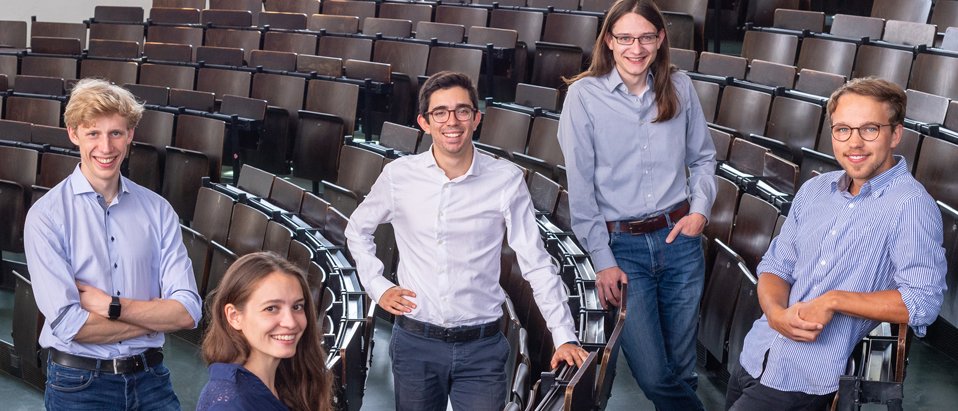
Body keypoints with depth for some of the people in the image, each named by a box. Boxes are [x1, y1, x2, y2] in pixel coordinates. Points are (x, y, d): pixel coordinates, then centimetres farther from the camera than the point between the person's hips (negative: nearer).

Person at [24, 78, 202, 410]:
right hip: (78, 383, -2)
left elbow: (188, 313, -7)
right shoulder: (46, 216, -10)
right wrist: (156, 317, -10)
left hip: (149, 378, 3)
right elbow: (68, 324, -18)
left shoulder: (158, 210, -1)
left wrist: (111, 305, -16)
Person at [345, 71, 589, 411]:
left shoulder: (506, 181, -7)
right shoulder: (398, 175, -3)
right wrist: (377, 287, 4)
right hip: (415, 342, 2)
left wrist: (565, 337, -9)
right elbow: (358, 230, 15)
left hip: (481, 347, -1)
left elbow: (536, 264, -4)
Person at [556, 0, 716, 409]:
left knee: (682, 368, 11)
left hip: (679, 239, 3)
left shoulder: (679, 87, 3)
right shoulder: (584, 95, -7)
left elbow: (703, 158, 14)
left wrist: (701, 208, -4)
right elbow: (580, 188, -6)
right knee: (654, 376, -5)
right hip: (622, 247, -3)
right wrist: (603, 262, -8)